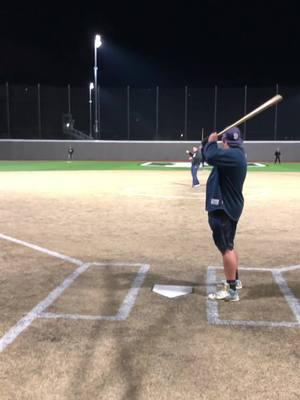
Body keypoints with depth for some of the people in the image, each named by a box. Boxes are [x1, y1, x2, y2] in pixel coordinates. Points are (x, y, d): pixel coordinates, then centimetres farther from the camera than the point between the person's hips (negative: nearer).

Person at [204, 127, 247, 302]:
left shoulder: (233, 155, -19)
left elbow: (211, 157, -31)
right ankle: (235, 280, 36)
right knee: (229, 245, 22)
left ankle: (232, 290, -2)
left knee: (226, 248, -7)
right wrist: (212, 144, 6)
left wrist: (211, 142, -13)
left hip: (223, 208, -11)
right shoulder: (236, 155, 13)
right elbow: (216, 158, 20)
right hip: (228, 206, 11)